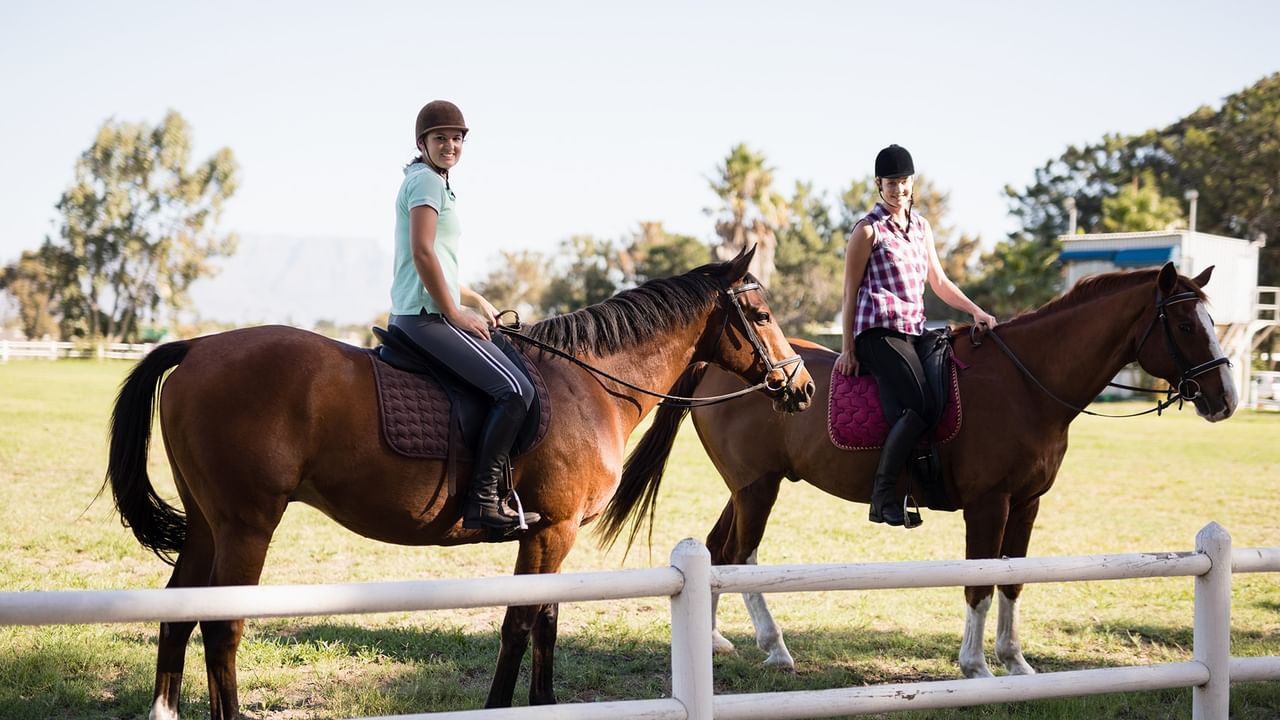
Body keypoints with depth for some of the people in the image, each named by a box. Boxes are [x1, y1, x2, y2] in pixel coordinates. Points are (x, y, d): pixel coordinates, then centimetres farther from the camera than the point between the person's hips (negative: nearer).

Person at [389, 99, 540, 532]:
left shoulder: (435, 182, 22)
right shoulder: (426, 180, -9)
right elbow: (422, 253, -19)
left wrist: (475, 300, 18)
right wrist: (455, 314, -15)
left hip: (412, 313, 11)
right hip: (426, 315, -11)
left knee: (513, 385, 20)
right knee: (515, 390, -19)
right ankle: (483, 500, -18)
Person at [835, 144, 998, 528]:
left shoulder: (921, 227, 19)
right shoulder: (868, 230, 0)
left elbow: (939, 282, 23)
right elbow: (851, 291, -1)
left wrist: (975, 310, 9)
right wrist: (847, 348, -4)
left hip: (913, 331, 7)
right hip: (879, 332, -7)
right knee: (920, 406, -23)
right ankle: (883, 495, -17)